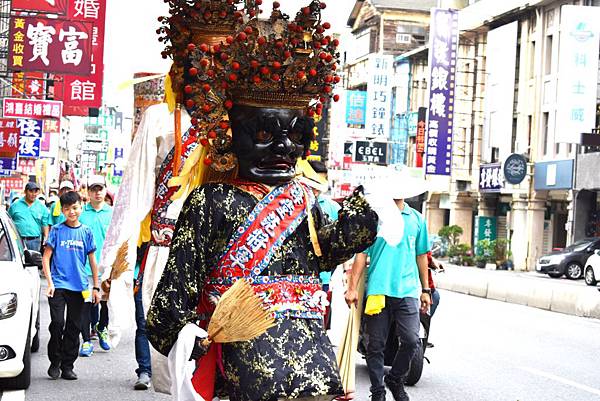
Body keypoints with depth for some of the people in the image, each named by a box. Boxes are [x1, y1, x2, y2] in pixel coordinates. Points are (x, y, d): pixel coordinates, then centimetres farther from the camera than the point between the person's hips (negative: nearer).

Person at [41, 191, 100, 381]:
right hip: (58, 285, -3)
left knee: (74, 328, 6)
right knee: (57, 323, -11)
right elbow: (46, 257, 0)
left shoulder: (86, 232, 8)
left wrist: (96, 287, 8)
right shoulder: (57, 230, 1)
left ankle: (67, 366, 14)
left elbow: (92, 261, 12)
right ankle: (55, 362, 6)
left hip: (78, 287, 3)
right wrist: (50, 282, -10)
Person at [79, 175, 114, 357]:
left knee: (106, 301, 10)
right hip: (85, 267, -1)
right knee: (85, 303, -1)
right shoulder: (81, 213, 2)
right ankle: (86, 340, 7)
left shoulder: (112, 213, 5)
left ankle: (102, 329, 35)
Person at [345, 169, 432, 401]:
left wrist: (425, 290, 20)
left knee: (411, 340, -8)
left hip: (407, 291, 2)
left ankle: (395, 379, 17)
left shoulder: (416, 219, 12)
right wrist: (352, 287, -6)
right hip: (378, 290, -2)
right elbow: (362, 253, 0)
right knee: (376, 345, 3)